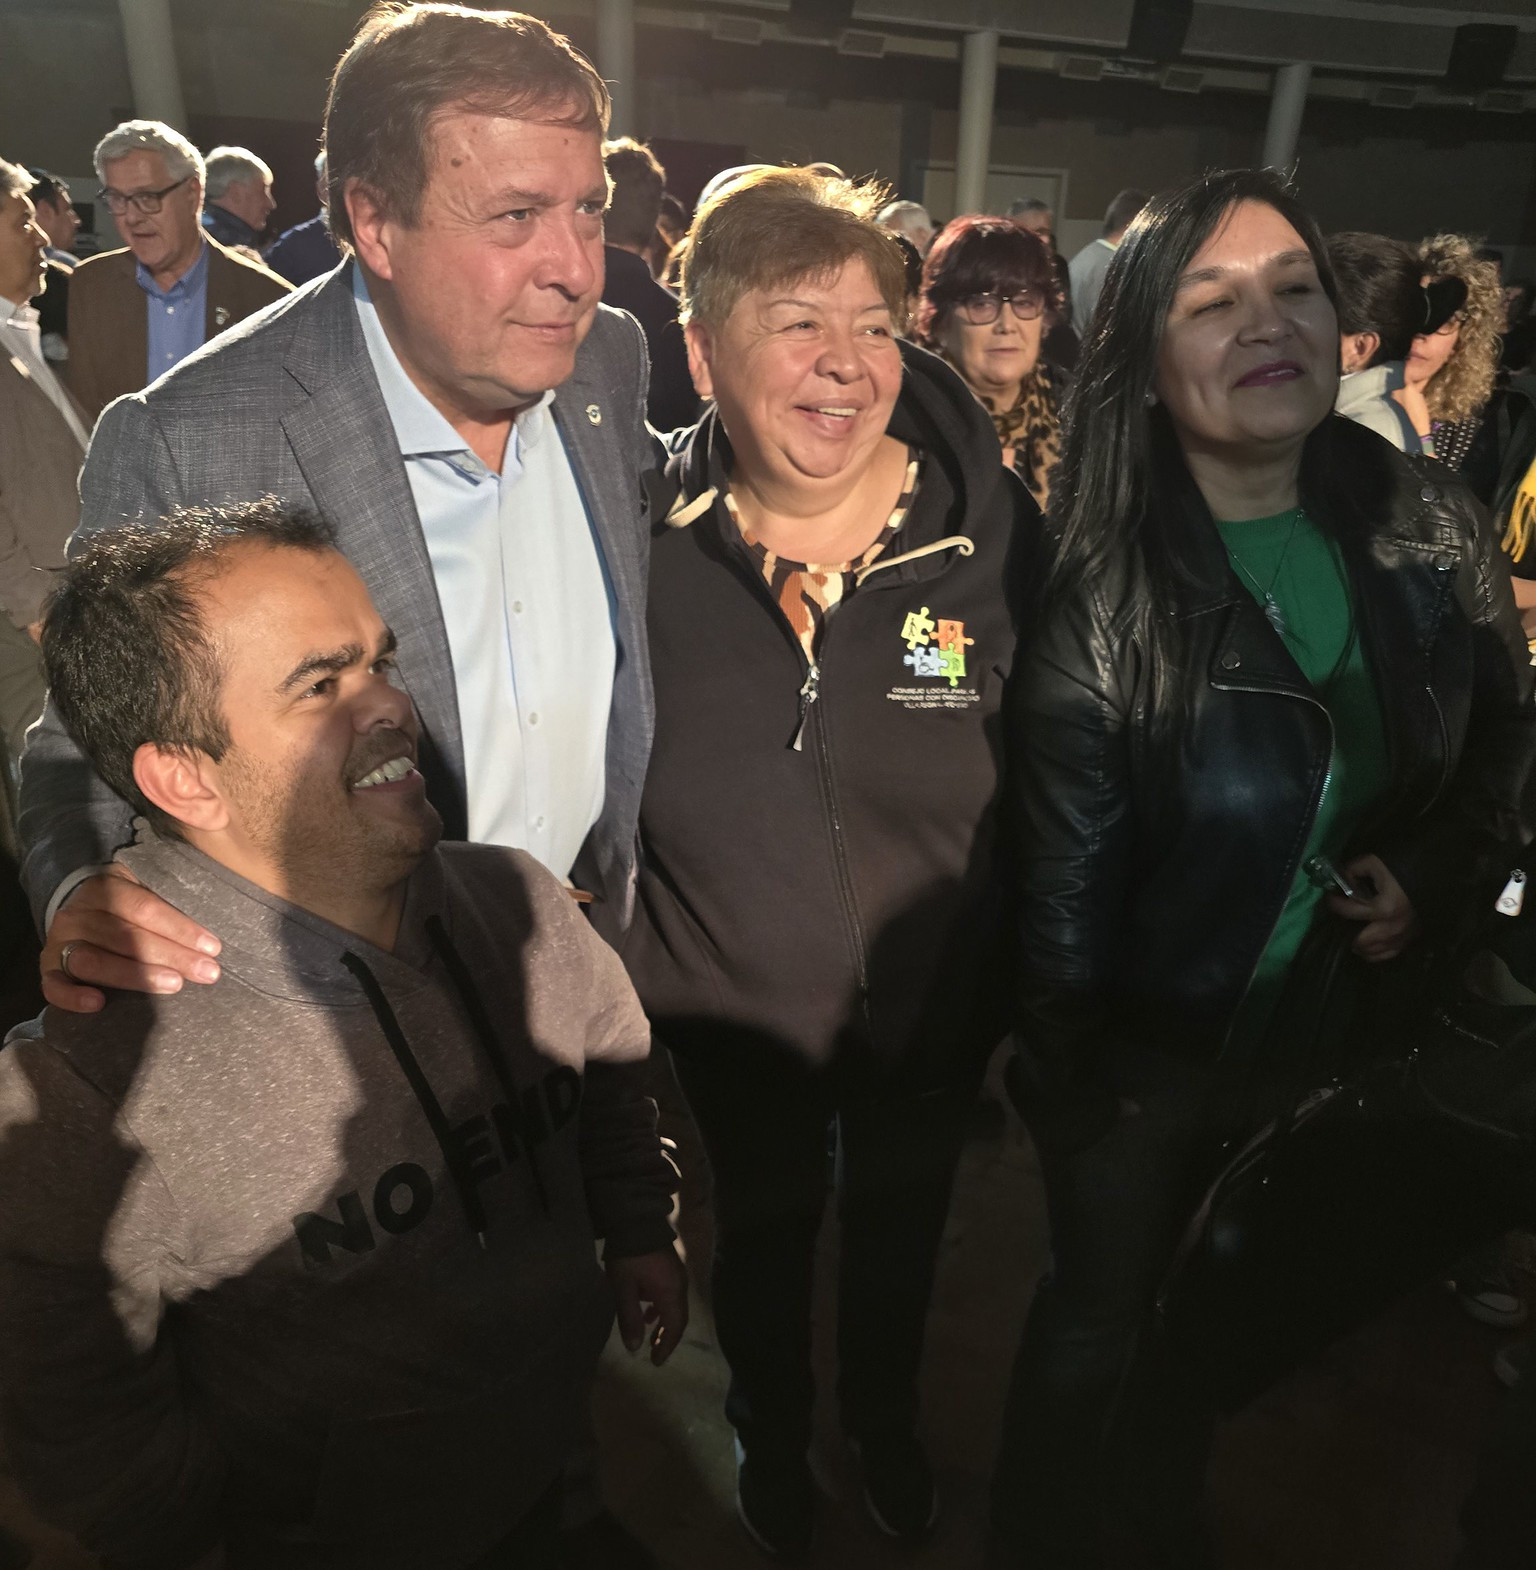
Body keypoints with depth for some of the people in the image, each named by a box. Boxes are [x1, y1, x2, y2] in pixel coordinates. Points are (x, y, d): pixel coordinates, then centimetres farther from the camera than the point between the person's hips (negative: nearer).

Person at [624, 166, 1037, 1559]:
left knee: (901, 1237, 28)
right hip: (734, 1024, 0)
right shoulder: (640, 539, -17)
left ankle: (886, 1420, 63)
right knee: (763, 1243, 27)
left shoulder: (994, 528, -17)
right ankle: (771, 1436, 60)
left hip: (934, 1015, 1)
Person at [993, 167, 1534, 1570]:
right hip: (1151, 1045, -4)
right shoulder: (1100, 586, -23)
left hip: (1337, 1022, 5)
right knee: (1102, 1313, 17)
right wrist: (1068, 1093, -13)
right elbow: (1065, 882, -19)